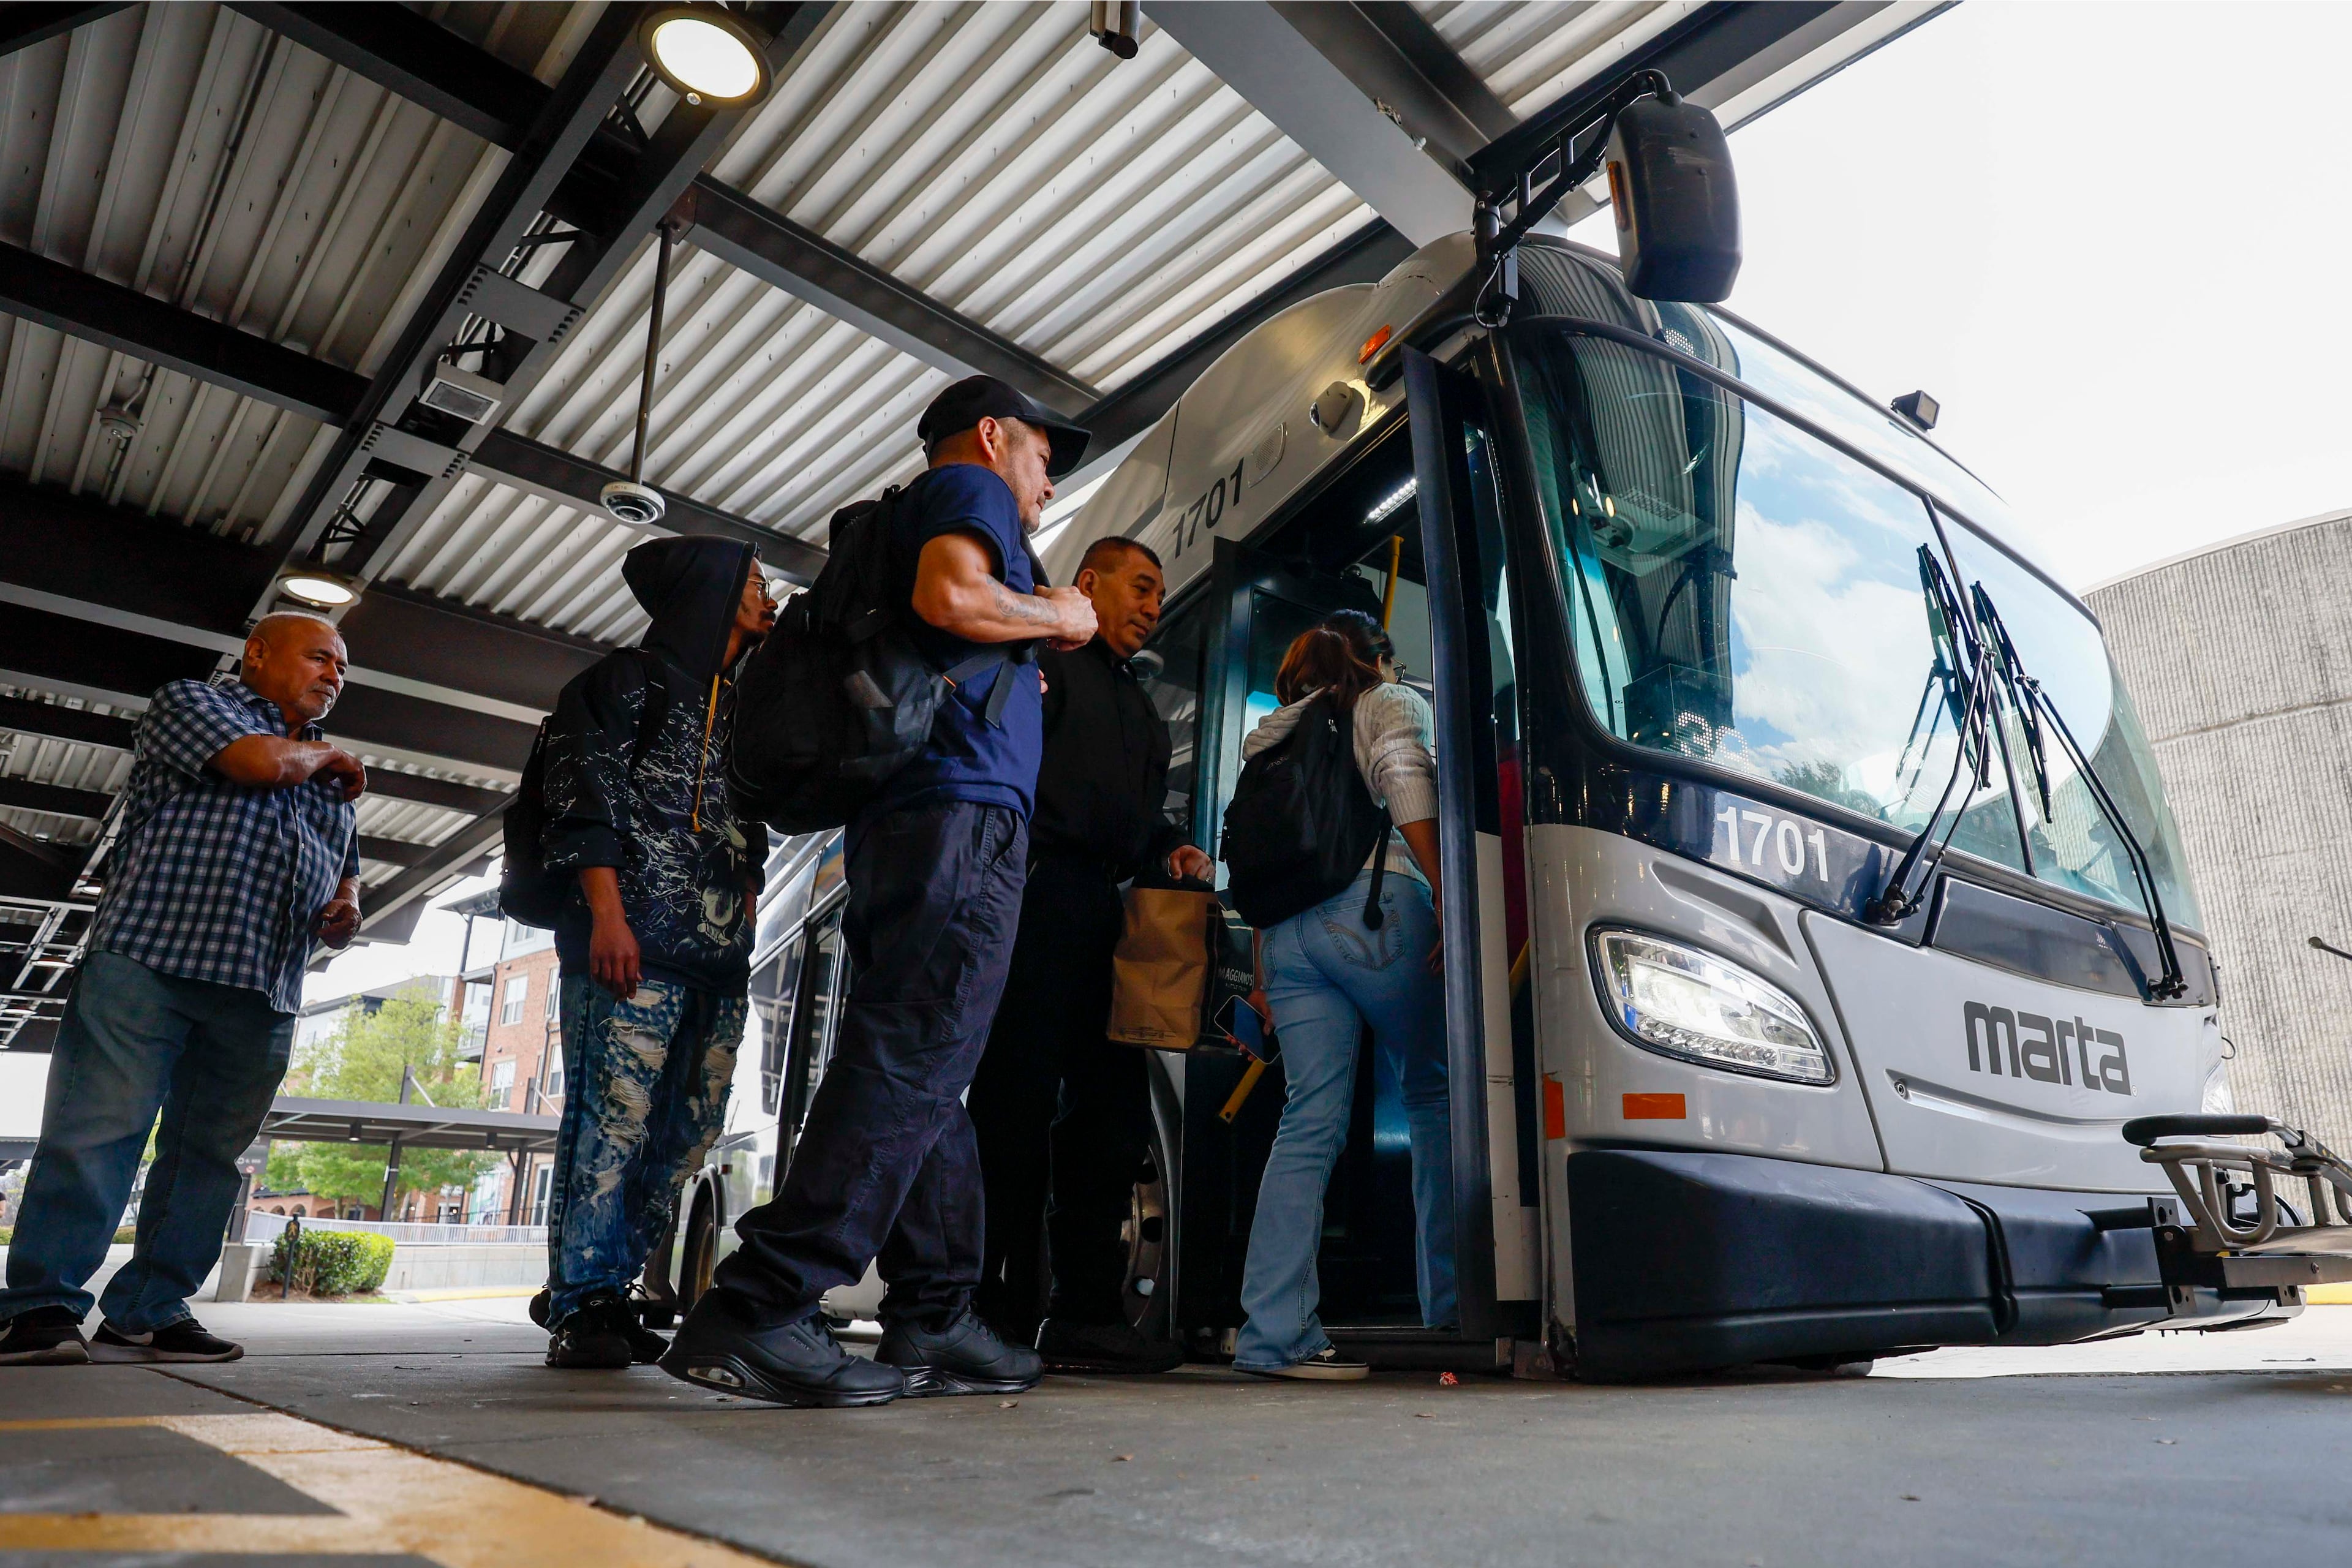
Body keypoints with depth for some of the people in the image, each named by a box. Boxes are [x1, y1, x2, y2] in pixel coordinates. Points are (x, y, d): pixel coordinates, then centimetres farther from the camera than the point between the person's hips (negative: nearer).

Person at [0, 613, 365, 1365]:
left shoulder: (332, 779, 27)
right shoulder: (192, 702, 9)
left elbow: (345, 874, 32)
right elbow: (260, 761, -10)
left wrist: (345, 910, 9)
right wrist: (326, 755, 10)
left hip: (262, 992, 6)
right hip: (152, 958, -6)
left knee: (207, 1153, 4)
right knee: (99, 1128, -9)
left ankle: (148, 1312, 9)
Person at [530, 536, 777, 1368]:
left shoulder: (744, 706, 26)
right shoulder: (632, 677, 6)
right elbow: (585, 793, -5)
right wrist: (607, 911, -16)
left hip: (721, 956, 7)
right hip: (635, 941, -7)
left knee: (686, 1137, 5)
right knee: (611, 1118, -10)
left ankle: (602, 1292, 14)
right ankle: (581, 1305, 0)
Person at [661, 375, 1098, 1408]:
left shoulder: (915, 514, 33)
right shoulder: (968, 487, 6)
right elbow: (951, 594, -15)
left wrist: (1037, 642, 29)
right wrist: (1059, 619, 1)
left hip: (898, 820, 10)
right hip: (961, 811, -10)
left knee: (921, 1077, 5)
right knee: (913, 1066, -15)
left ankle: (931, 1321, 8)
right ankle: (758, 1308, -17)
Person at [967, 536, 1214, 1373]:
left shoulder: (1143, 710, 30)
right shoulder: (1038, 659, 7)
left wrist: (1172, 849, 10)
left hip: (1104, 911, 8)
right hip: (1036, 889, -8)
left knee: (1114, 1107, 4)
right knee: (1018, 1096, -10)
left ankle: (1087, 1309, 10)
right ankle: (999, 1307, -3)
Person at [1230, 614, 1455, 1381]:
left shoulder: (1273, 733, 29)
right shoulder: (1395, 704, 15)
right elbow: (1406, 783, -6)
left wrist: (1263, 971, 21)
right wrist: (1447, 895, -11)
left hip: (1288, 926, 5)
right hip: (1376, 904, -5)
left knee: (1310, 1121, 2)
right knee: (1434, 1095, 8)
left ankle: (1274, 1331, -4)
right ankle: (1449, 1302, 9)